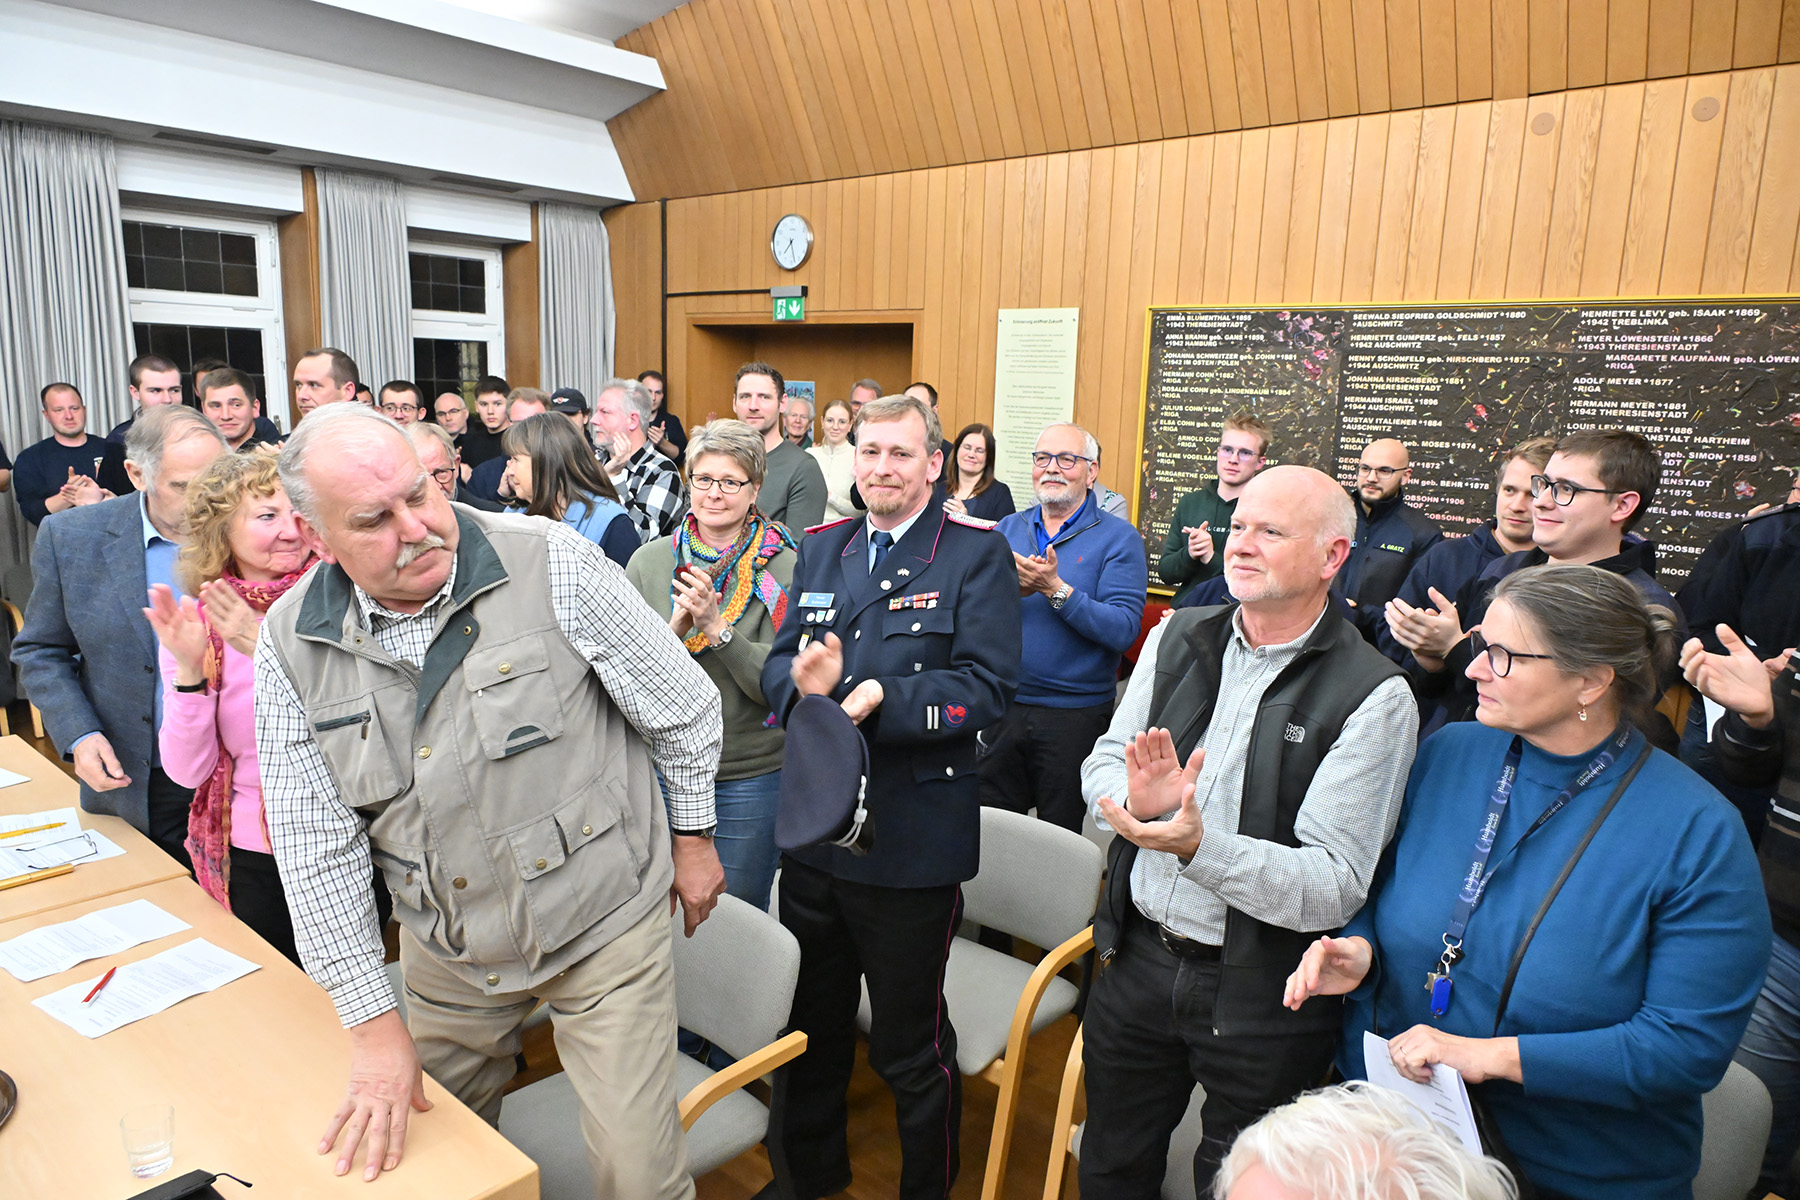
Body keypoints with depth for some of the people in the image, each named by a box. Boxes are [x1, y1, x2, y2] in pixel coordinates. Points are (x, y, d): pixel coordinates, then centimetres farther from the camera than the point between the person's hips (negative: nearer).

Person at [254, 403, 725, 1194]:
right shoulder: (291, 644, -8)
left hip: (604, 924, -3)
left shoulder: (551, 564, -19)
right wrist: (374, 1025, -4)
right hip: (447, 950, 4)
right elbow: (317, 846, -5)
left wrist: (692, 835, 3)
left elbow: (684, 707, -7)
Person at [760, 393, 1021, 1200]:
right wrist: (802, 681, -15)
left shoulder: (976, 554, -7)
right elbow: (776, 663, 7)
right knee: (809, 1024, 23)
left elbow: (988, 686, -16)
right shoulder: (821, 550, 10)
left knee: (911, 1049, 12)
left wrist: (881, 700, -26)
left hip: (914, 839, -5)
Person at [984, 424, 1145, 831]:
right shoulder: (1008, 529, 8)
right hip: (1003, 707, 4)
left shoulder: (1119, 538, -5)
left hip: (1075, 716, -3)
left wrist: (1054, 588, -23)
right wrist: (1011, 589, -17)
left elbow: (1123, 630, -17)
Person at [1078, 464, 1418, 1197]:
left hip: (1263, 998, -4)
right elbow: (1101, 764, 2)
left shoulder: (1374, 696, -16)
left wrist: (1199, 846, -35)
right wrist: (1139, 800, -21)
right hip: (1138, 959, 4)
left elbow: (1336, 888, -20)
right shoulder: (1178, 638, -1)